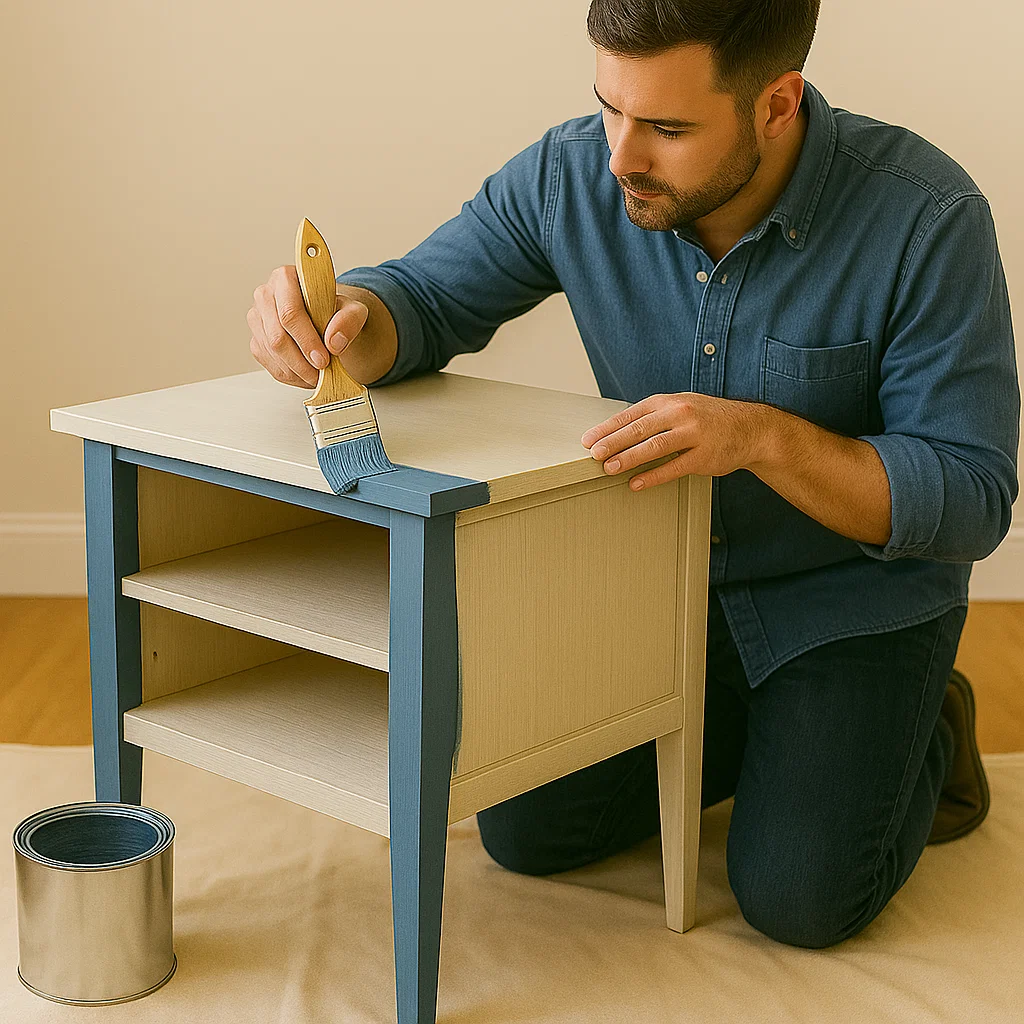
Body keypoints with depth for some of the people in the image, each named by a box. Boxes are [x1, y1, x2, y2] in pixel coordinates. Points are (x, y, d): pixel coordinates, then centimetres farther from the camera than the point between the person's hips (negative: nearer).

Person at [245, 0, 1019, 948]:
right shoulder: (573, 175, -16)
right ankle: (742, 736, 25)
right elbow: (420, 301, -6)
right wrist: (332, 320, -32)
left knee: (798, 898, -16)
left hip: (854, 598, -4)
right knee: (525, 831, -2)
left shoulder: (928, 217, -26)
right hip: (666, 586, 4)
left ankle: (920, 739, 17)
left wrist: (762, 435, -40)